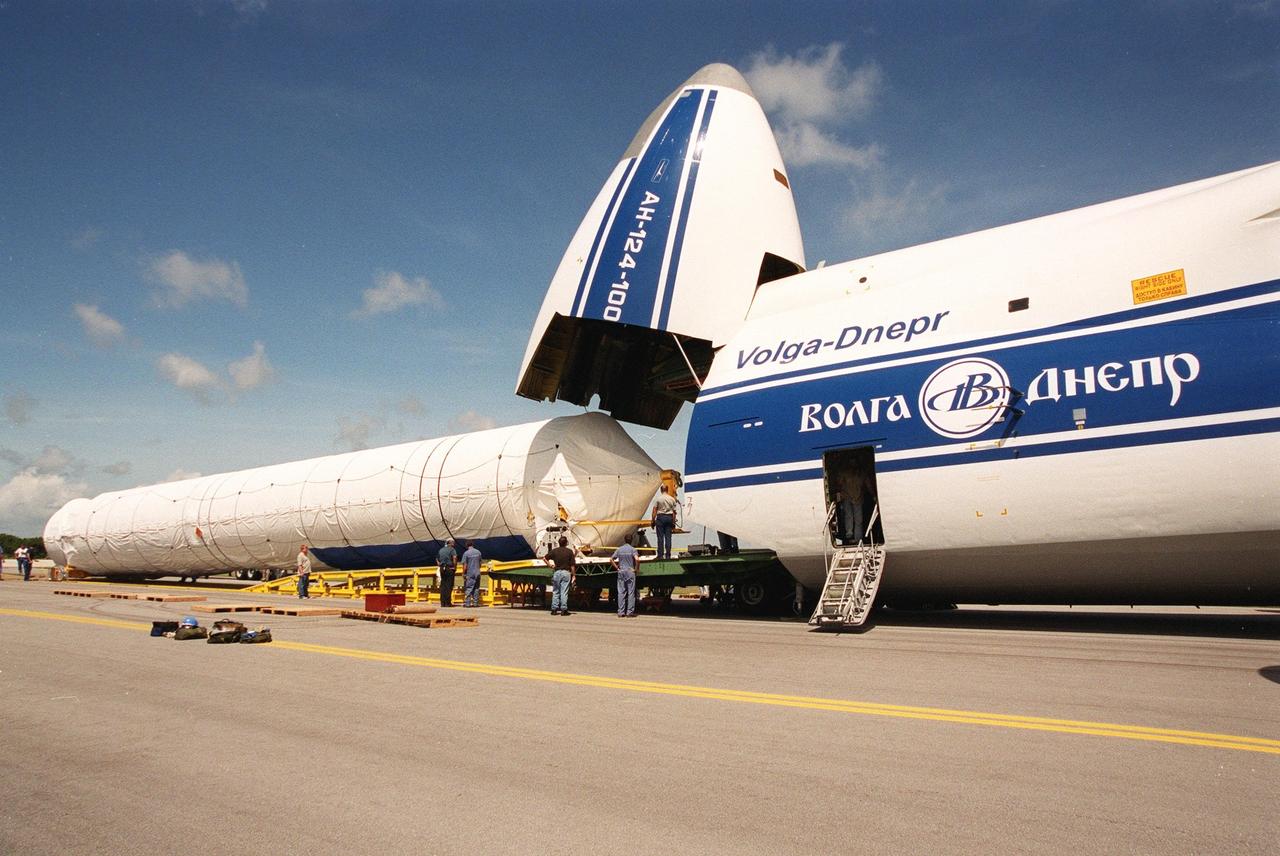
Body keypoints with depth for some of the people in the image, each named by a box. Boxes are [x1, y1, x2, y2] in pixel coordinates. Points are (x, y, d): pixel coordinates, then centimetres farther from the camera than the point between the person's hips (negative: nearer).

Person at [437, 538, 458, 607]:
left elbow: (437, 559, 23)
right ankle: (447, 603, -3)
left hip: (442, 569, 6)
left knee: (443, 586, 8)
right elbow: (455, 557, -21)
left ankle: (442, 603, 9)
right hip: (449, 569, -6)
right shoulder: (452, 549, -6)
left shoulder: (441, 550, 16)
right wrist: (455, 567, -12)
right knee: (449, 586, -2)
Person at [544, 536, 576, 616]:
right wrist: (573, 575, 3)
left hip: (557, 572, 2)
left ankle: (554, 609, 9)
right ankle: (563, 610, -1)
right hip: (566, 572, -2)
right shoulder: (570, 551, -3)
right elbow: (572, 565, -3)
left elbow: (545, 558, 4)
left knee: (555, 592, 10)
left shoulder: (555, 551, 2)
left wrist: (549, 565, 16)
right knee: (564, 592, 0)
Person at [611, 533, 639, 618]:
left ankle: (621, 612, 6)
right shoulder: (632, 549, -5)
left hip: (621, 572, 3)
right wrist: (636, 569, -9)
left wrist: (617, 568, 9)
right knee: (631, 592, 1)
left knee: (621, 592, 6)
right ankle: (630, 612, 0)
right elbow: (636, 559, -21)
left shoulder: (619, 549, 6)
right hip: (630, 572, -3)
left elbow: (611, 559, 3)